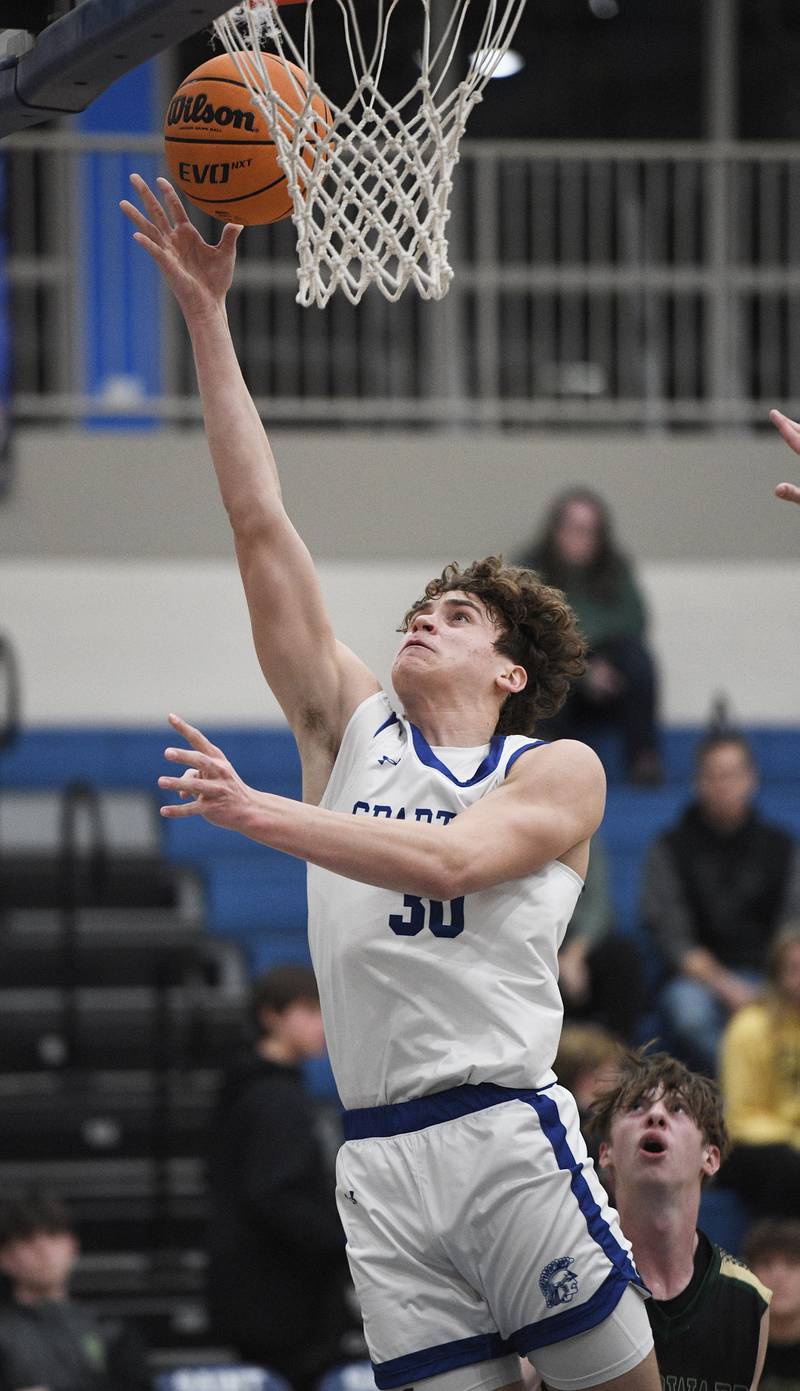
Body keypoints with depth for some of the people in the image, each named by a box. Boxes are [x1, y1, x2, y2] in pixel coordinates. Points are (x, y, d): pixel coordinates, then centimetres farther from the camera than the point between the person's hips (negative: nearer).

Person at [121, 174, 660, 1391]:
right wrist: (208, 317, 8)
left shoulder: (561, 772, 7)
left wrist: (258, 815, -21)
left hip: (509, 1136, -3)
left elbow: (450, 857, -13)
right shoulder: (354, 731, 17)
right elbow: (262, 527, 13)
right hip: (380, 1162, 3)